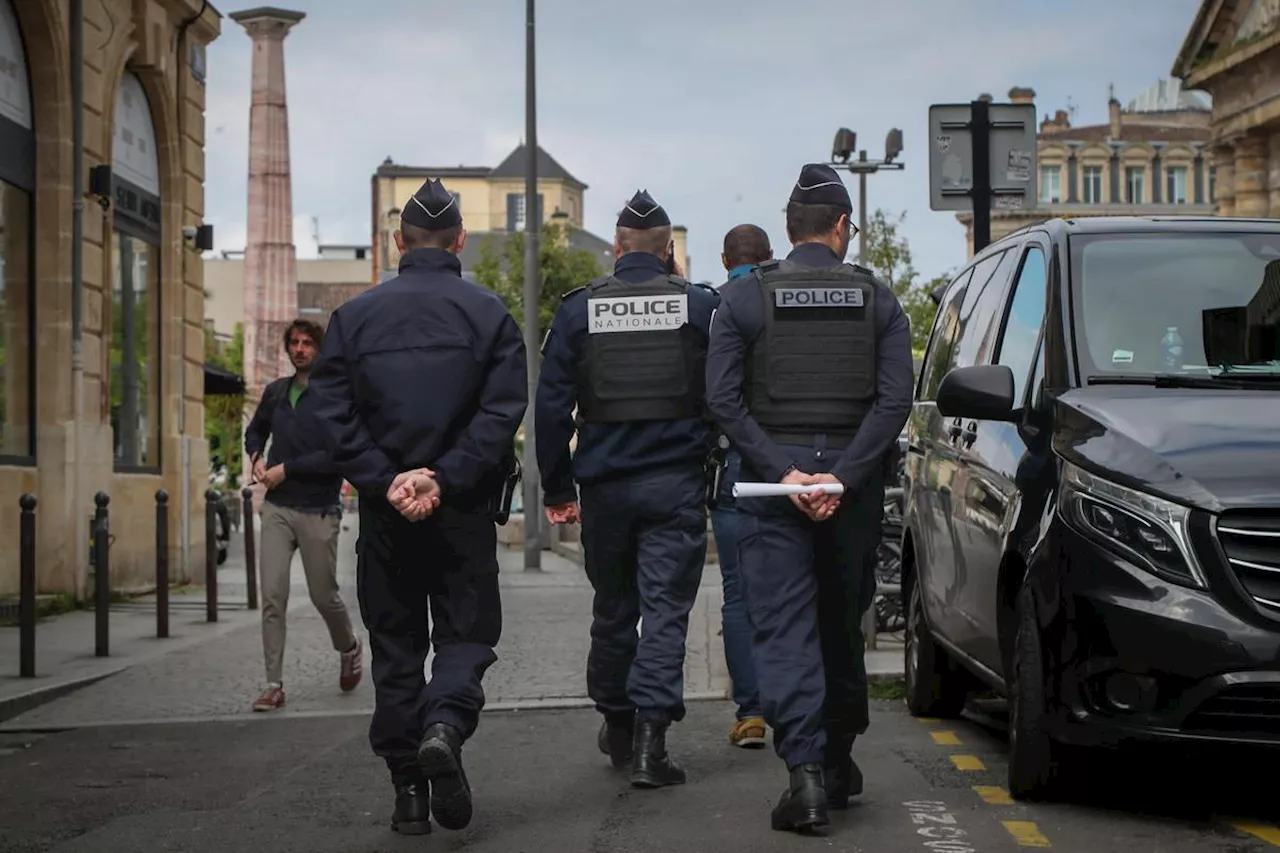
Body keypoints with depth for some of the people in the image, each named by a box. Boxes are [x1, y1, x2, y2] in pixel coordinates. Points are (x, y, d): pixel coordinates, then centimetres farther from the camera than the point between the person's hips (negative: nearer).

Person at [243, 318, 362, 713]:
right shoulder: (275, 392, 9)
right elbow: (255, 430, 26)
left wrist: (287, 469, -16)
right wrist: (256, 457, 5)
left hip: (318, 512, -4)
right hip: (277, 507, 4)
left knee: (324, 595, 8)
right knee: (272, 596, -5)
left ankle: (349, 649, 38)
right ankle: (274, 685, -2)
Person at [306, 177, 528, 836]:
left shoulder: (354, 316, 4)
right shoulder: (488, 313, 0)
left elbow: (333, 414, -4)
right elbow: (503, 411, -10)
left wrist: (385, 482, -7)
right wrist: (445, 480, -12)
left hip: (386, 510, 2)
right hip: (464, 510, -1)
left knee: (395, 645, 11)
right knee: (466, 632, 8)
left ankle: (408, 791, 10)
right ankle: (445, 725, -20)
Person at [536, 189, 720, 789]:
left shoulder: (579, 308, 1)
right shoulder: (701, 305, -1)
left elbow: (551, 406, 1)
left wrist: (556, 487, 7)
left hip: (604, 484, 2)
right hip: (676, 484, -2)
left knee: (613, 609, 17)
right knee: (665, 609, -2)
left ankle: (616, 723, 29)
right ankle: (649, 738, -12)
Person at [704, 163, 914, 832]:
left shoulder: (744, 296, 1)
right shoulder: (876, 299, 4)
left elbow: (723, 397, -8)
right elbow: (895, 398, -7)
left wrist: (781, 471, -10)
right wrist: (843, 476, -11)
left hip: (772, 483, -2)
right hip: (853, 485, 2)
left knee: (783, 628, -2)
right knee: (842, 623, 16)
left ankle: (805, 770, -14)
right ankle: (837, 760, 25)